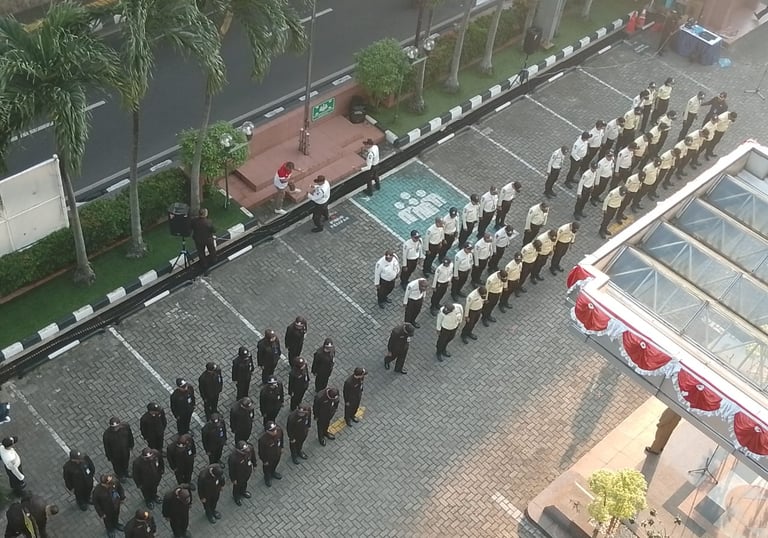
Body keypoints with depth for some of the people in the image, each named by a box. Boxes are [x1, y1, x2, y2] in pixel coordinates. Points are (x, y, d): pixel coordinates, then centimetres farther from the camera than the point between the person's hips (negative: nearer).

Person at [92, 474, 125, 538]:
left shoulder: (114, 480, -33)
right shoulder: (97, 491, -42)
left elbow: (120, 487, -8)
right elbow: (96, 503, -22)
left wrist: (122, 498, 3)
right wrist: (101, 514, -12)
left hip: (116, 504, 3)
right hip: (107, 510, -3)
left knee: (116, 515, 35)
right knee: (108, 520, 29)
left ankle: (116, 524, 68)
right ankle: (110, 530, 61)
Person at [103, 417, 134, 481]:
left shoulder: (126, 426, -29)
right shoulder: (107, 434, -37)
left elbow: (130, 436, -7)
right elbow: (106, 446, -19)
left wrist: (131, 445, 7)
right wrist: (108, 457, -6)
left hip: (125, 450, 3)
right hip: (115, 453, -3)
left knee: (126, 462, 32)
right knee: (117, 465, 28)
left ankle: (125, 473, 65)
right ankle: (120, 476, 60)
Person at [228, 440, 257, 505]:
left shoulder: (250, 448, -32)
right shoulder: (233, 457, -44)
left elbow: (253, 457, -6)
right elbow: (231, 469, -24)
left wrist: (254, 464, 11)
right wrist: (233, 479, -9)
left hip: (248, 471, 4)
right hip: (238, 475, -4)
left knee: (244, 482, 35)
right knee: (237, 486, 28)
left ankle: (243, 491, 67)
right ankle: (236, 497, 60)